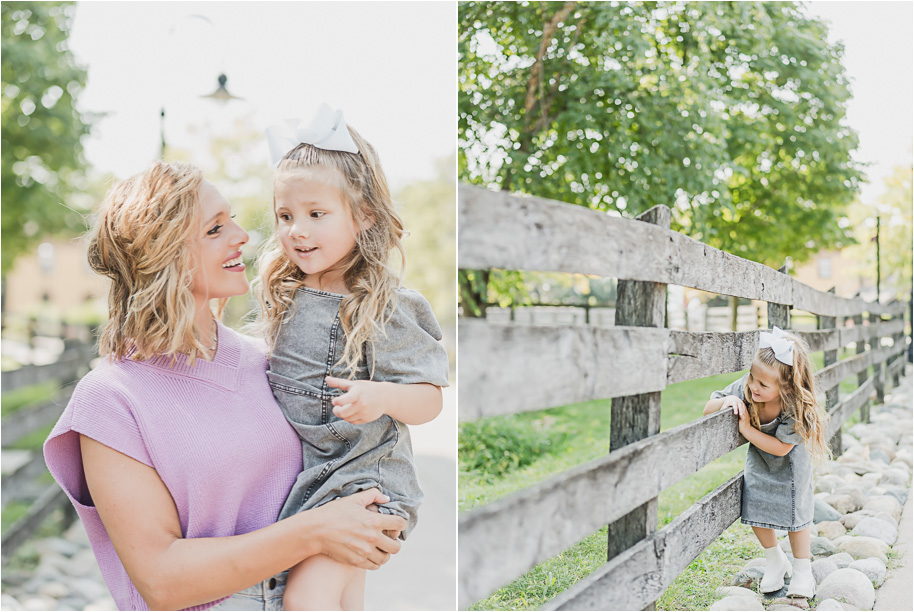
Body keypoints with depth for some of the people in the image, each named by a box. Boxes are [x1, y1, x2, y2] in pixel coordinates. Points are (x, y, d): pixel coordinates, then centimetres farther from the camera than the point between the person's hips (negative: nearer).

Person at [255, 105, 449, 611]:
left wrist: (381, 397, -31)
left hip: (360, 476, -6)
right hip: (297, 470, 7)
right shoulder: (283, 295, 3)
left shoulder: (382, 308, -16)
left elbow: (429, 402, -14)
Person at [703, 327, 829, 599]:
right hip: (758, 461, 4)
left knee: (793, 512, 2)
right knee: (754, 508, 0)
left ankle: (802, 571, 25)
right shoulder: (744, 388, -29)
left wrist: (747, 429, -37)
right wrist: (727, 401, -39)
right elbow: (708, 410, -18)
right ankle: (775, 561, 26)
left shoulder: (796, 408, -37)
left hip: (789, 464, -3)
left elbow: (781, 447, -31)